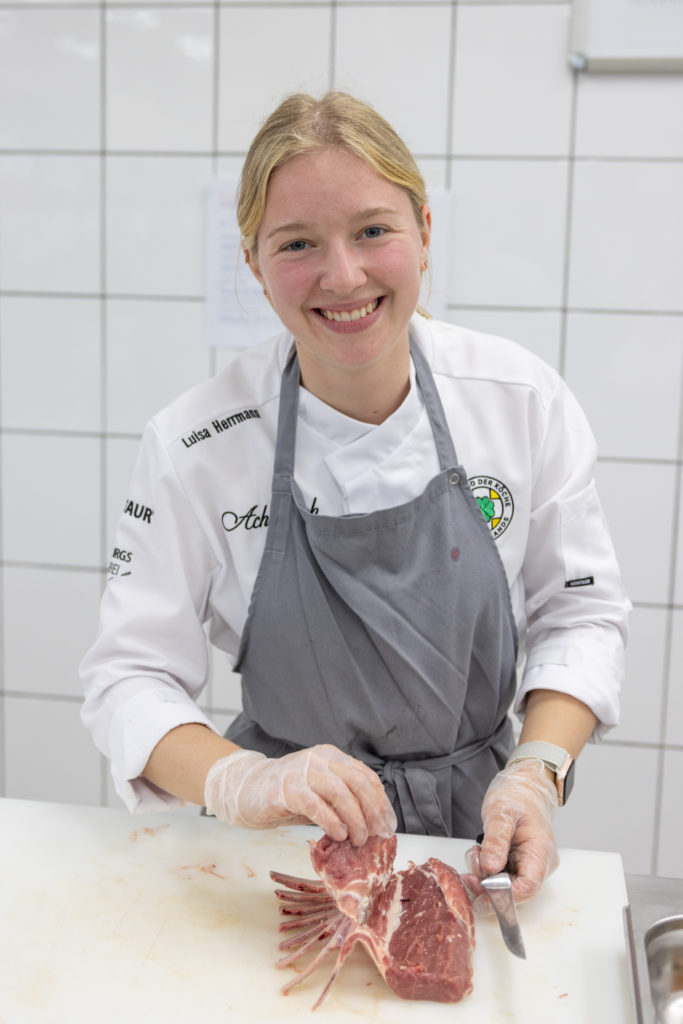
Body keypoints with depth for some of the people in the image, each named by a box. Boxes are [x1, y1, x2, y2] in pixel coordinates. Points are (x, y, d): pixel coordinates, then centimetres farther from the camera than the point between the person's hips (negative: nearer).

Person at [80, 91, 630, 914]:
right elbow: (128, 675, -11)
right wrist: (241, 783, -28)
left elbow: (578, 612, 0)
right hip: (285, 842, 0)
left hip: (471, 826, 0)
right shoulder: (195, 445, -15)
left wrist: (537, 771, -15)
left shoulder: (523, 401, -10)